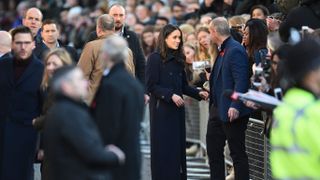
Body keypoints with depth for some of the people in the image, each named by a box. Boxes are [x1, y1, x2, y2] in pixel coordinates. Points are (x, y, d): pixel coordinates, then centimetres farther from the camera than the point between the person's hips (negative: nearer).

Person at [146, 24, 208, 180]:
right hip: (161, 110, -6)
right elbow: (150, 86, -12)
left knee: (178, 147, 5)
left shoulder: (178, 60, 12)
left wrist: (198, 93, 0)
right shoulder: (155, 58, -8)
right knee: (163, 148, -4)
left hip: (177, 109, 7)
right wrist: (170, 95, -18)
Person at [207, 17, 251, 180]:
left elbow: (241, 80, -24)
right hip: (217, 109, 10)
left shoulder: (235, 50, -17)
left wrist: (235, 106, -28)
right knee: (213, 149, 14)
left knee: (237, 152, -1)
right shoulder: (222, 50, 13)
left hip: (231, 111, -10)